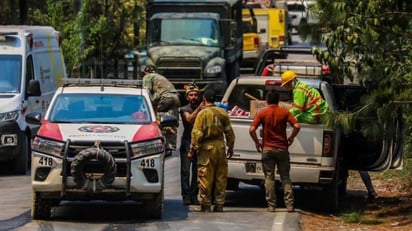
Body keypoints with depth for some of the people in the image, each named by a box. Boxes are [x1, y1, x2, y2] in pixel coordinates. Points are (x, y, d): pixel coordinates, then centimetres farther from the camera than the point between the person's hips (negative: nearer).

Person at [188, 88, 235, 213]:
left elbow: (197, 133, -10)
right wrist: (230, 147, 21)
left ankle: (206, 205, 0)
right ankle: (219, 204, 9)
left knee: (205, 178, 0)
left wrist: (193, 149, -3)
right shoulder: (223, 113, 6)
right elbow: (229, 131, 11)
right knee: (221, 177, 9)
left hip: (206, 147, -4)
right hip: (220, 146, 4)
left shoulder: (202, 114, -7)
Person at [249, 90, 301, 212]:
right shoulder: (284, 113, 0)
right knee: (285, 177, 7)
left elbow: (251, 129, -12)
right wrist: (291, 138, 6)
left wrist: (257, 142, 3)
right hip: (282, 148, 1)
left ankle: (271, 205, 2)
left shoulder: (262, 113, -2)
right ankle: (289, 204, 0)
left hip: (267, 149, -1)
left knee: (269, 178, 5)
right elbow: (297, 126, -11)